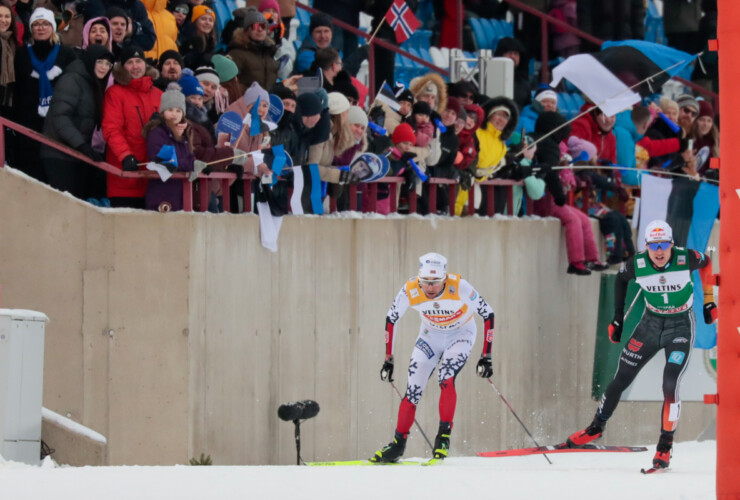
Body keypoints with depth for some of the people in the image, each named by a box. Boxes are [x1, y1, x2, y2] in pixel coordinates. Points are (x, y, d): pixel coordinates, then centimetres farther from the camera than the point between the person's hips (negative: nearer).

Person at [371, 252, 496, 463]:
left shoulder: (459, 287, -33)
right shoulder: (410, 291, -25)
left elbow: (488, 314, -22)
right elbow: (391, 319, -8)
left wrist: (486, 357, -23)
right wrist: (388, 360, -6)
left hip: (461, 334, -3)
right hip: (431, 335, 3)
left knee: (446, 378, -26)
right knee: (413, 390, -4)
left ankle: (444, 437, -16)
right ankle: (398, 444, 8)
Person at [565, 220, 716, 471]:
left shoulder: (686, 259, -23)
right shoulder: (637, 265, -18)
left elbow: (705, 263, 1)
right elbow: (621, 278, 5)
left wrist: (709, 302, 3)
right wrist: (618, 318, 8)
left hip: (680, 327, -3)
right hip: (651, 324, 3)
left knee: (670, 385, -19)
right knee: (620, 379, 8)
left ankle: (665, 446, -5)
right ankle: (597, 427, 32)